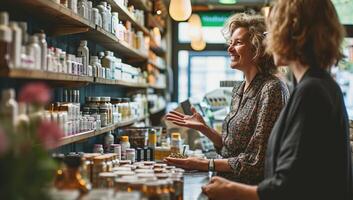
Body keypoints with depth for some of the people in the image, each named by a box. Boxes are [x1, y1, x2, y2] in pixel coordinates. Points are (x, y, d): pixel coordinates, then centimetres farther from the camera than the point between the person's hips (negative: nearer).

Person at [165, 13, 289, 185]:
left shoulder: (271, 90, -14)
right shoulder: (239, 90, 10)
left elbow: (257, 160, -17)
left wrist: (205, 164, -14)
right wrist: (203, 128, 3)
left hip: (252, 190, -7)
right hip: (230, 185, 7)